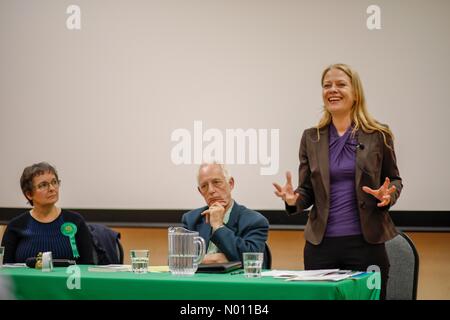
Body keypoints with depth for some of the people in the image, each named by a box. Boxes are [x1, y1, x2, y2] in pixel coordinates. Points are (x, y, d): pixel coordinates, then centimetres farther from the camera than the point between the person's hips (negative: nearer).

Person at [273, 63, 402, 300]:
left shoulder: (378, 136, 1)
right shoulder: (311, 138, 7)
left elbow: (394, 180, 10)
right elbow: (307, 191, 10)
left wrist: (387, 196, -12)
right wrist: (294, 200, -12)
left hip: (365, 242, -2)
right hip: (321, 244, 2)